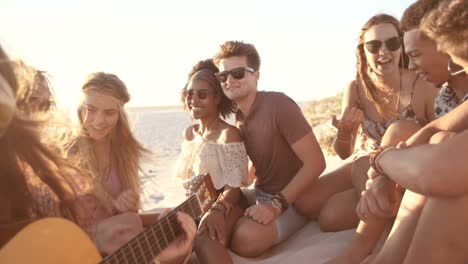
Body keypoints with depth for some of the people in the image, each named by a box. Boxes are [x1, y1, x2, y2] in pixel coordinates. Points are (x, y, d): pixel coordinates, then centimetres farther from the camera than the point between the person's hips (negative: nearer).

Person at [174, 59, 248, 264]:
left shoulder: (229, 134, -9)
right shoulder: (188, 133, 14)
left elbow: (234, 187, -17)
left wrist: (217, 210, -34)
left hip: (226, 208, -6)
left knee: (204, 239, -37)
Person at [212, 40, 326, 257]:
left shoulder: (278, 105, -20)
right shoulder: (239, 117, 4)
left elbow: (316, 162, -23)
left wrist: (276, 204, -27)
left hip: (294, 199, -7)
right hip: (261, 194, 7)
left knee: (245, 238, -30)